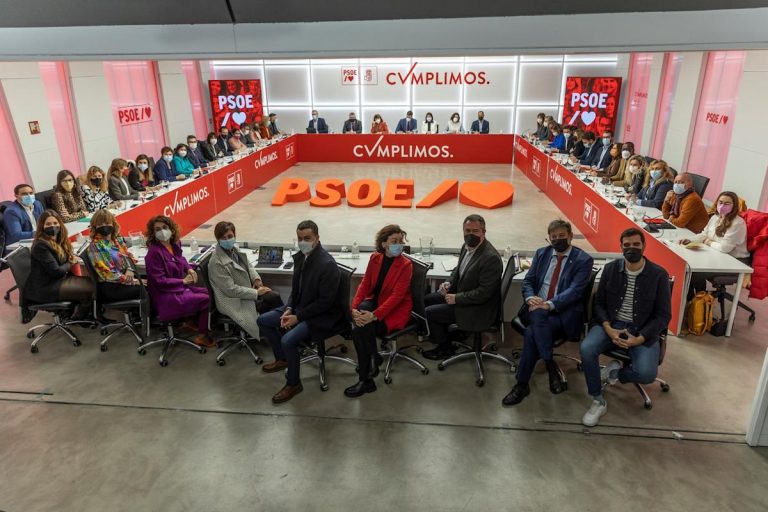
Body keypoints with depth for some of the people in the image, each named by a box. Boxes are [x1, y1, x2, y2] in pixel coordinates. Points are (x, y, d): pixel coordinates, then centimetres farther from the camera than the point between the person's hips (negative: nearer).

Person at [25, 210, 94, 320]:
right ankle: (76, 319, 11)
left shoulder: (58, 241, 9)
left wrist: (73, 257, -2)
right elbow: (56, 272, -23)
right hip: (43, 288, -9)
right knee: (90, 289, -16)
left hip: (59, 280, 9)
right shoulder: (41, 246, -19)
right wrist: (71, 263, -4)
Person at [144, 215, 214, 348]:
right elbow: (160, 281, -21)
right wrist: (183, 281, -19)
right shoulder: (154, 252, -21)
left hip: (179, 287, 9)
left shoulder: (174, 244, 2)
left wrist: (189, 269, 3)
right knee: (207, 300, -13)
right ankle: (202, 336, 3)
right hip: (166, 297, -8)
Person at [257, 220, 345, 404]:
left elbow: (325, 302, -23)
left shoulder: (327, 264, -26)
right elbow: (296, 287, 12)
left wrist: (298, 317, -20)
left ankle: (293, 384, -2)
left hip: (322, 315, -9)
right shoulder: (300, 256, -1)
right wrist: (289, 309, -5)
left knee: (288, 340, -26)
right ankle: (282, 359, 29)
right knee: (263, 321, 10)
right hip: (299, 307, 9)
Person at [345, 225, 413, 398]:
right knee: (362, 308, -31)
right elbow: (365, 284, -2)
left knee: (358, 331, -23)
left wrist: (374, 315, -32)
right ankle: (373, 357, -13)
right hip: (375, 301, 5)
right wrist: (355, 308, -20)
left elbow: (397, 296, -21)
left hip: (396, 309, -5)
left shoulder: (406, 265, -14)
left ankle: (365, 381, -8)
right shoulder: (375, 258, 3)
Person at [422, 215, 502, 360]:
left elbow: (483, 293, -27)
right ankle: (444, 335, 28)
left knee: (429, 313, -9)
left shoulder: (491, 258, -28)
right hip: (460, 293, 9)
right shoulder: (467, 246, -1)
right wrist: (449, 283, -3)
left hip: (478, 308, -9)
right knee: (427, 299, 14)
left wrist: (457, 298, -21)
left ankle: (445, 348, 15)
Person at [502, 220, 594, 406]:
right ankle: (551, 367, -22)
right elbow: (528, 281, 11)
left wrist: (549, 304, -26)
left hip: (563, 313, -4)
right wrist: (530, 298, -12)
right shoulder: (541, 254, 13)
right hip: (536, 309, 4)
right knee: (537, 315, -33)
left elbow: (575, 291, -12)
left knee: (532, 332, -30)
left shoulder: (583, 260, -1)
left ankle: (522, 385, -17)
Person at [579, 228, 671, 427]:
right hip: (611, 324, 2)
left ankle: (615, 372, 11)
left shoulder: (659, 275, -4)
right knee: (587, 348, -29)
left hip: (643, 330, -1)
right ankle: (598, 402, -9)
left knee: (646, 374, -26)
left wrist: (640, 338, -16)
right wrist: (608, 328, -14)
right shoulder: (610, 269, 2)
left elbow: (663, 315, -3)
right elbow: (599, 302, 6)